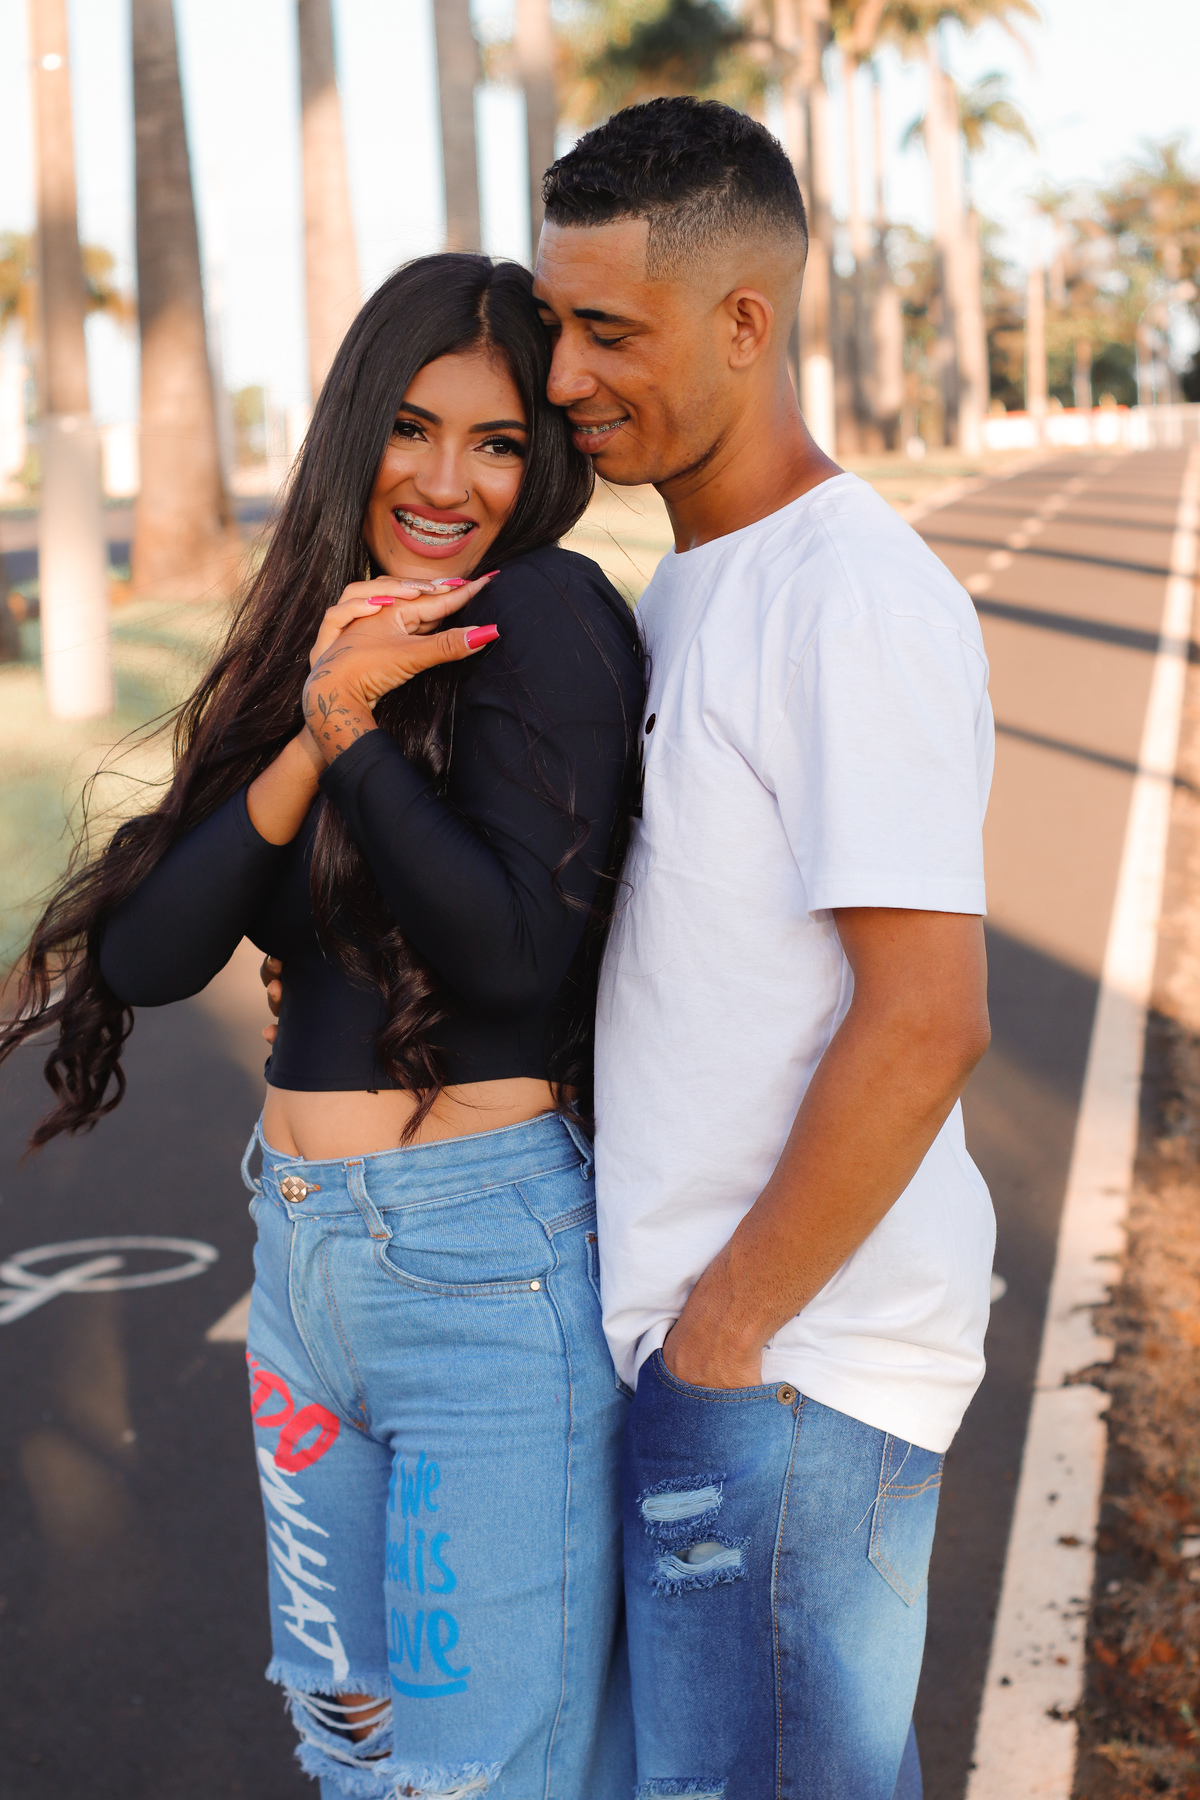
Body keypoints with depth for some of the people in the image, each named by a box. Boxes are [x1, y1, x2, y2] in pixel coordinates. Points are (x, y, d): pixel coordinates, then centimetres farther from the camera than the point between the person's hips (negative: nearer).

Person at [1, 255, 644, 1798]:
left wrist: (353, 736, -23)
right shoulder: (319, 641, 8)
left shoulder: (545, 614, -11)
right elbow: (147, 954, -5)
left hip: (489, 1262, -7)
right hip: (301, 1250, 7)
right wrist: (309, 741, -18)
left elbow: (518, 950, -19)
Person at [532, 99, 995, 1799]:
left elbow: (928, 1020, -24)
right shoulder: (689, 586, 12)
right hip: (706, 1323, 9)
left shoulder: (852, 595, -18)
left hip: (797, 1358, -9)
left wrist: (726, 1332, -17)